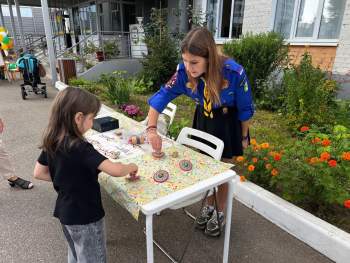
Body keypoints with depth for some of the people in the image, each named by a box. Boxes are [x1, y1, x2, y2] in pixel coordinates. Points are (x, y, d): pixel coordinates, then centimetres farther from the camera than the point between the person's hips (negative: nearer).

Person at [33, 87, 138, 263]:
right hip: (85, 216, -7)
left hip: (65, 212, 8)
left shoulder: (51, 142, -6)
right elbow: (115, 170, -36)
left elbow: (38, 173, 5)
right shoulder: (79, 147, -30)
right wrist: (131, 167, -16)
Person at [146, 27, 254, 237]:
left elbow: (245, 109, -18)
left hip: (228, 123, -3)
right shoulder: (184, 72, -24)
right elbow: (162, 96, -15)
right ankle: (209, 206, 41)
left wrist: (244, 137, -5)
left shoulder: (234, 72, -33)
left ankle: (220, 213, 35)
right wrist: (152, 128, -27)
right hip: (203, 119, 3)